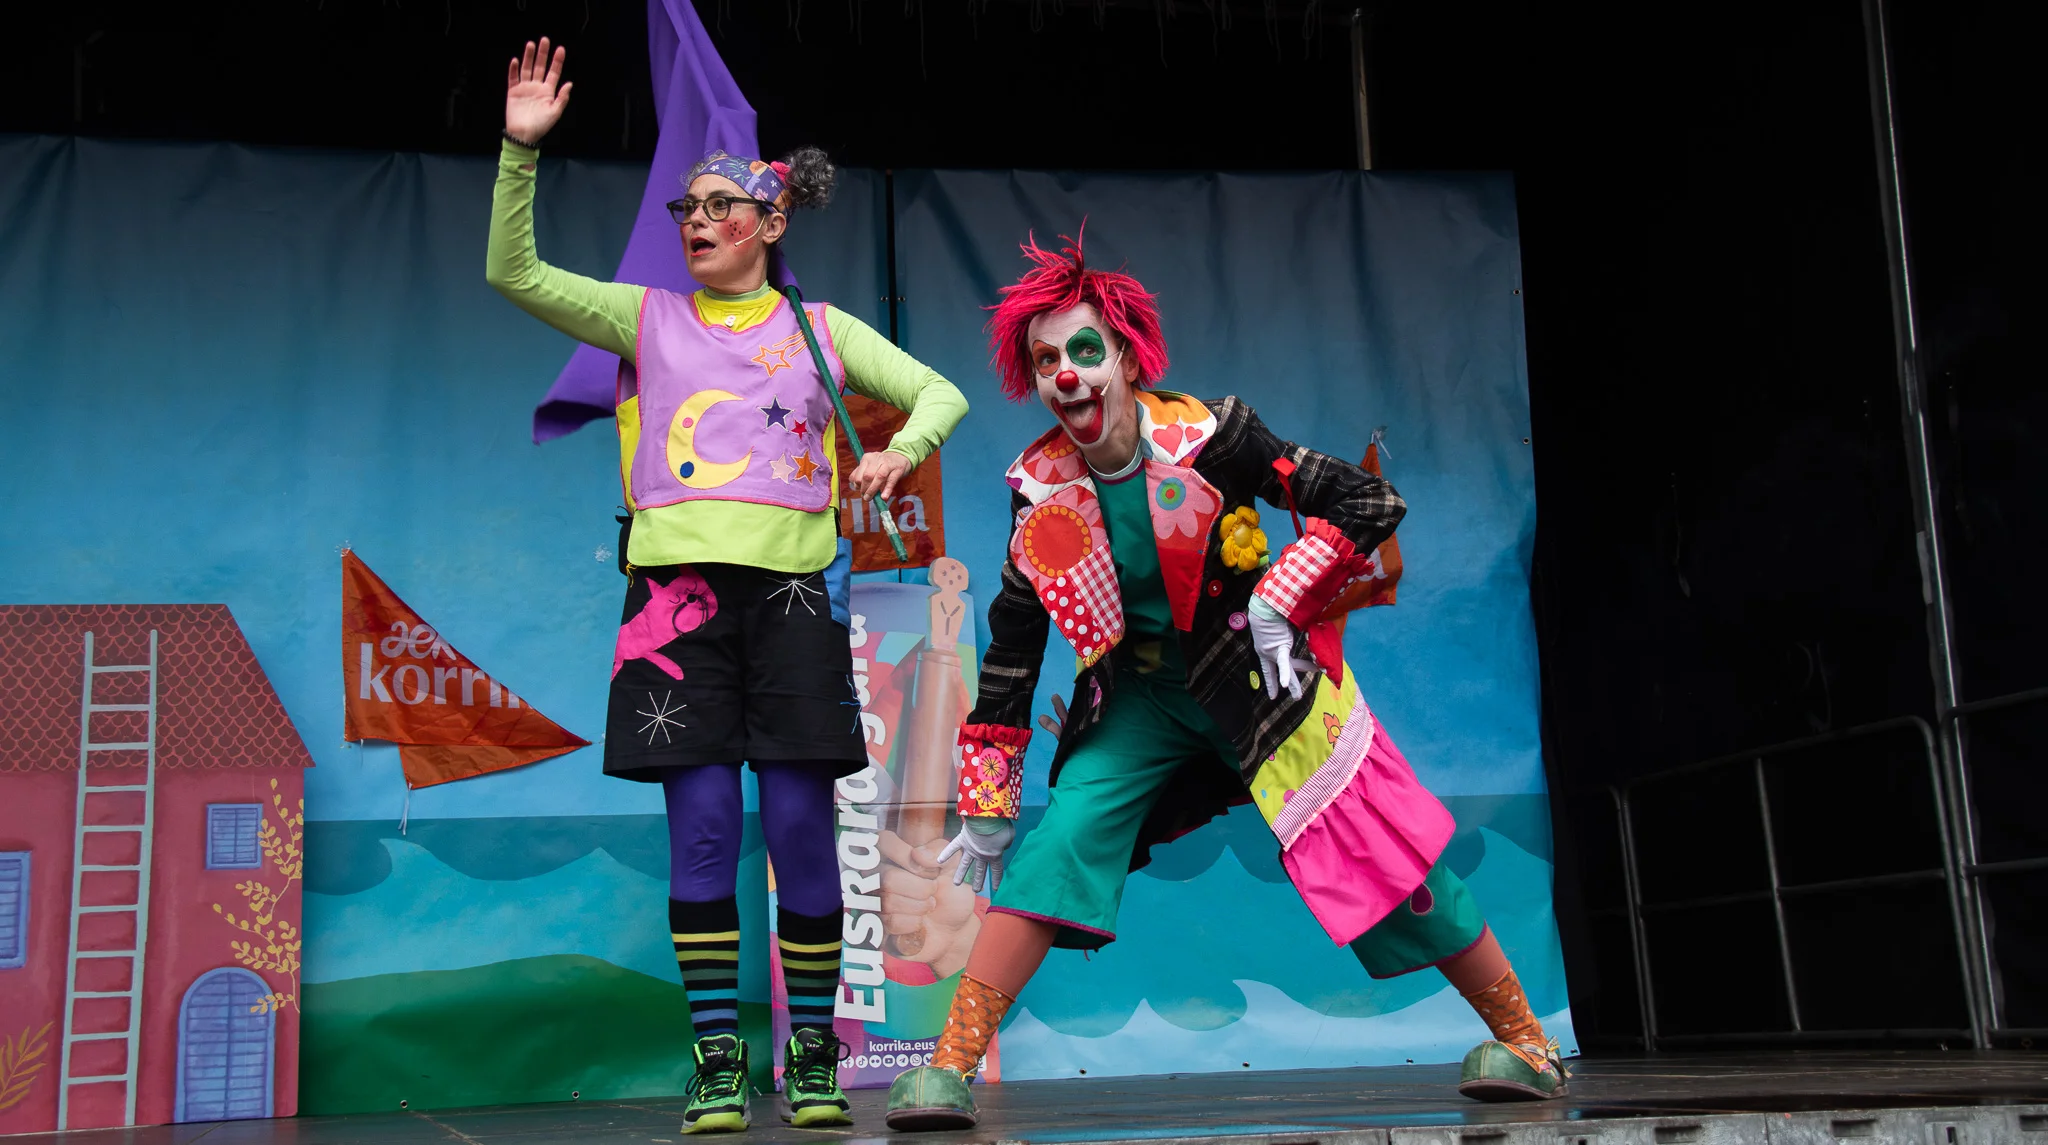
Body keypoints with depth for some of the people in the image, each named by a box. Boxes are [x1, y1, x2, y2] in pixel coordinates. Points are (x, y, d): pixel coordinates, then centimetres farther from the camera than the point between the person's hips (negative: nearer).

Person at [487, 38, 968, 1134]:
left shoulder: (822, 331, 15)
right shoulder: (647, 319, 14)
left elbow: (941, 393, 16)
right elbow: (513, 273, 7)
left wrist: (899, 450, -5)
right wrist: (522, 151, -5)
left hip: (789, 591, 0)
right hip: (678, 587, 0)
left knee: (800, 826, -3)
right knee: (701, 827, -4)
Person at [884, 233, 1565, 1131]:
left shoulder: (1206, 437, -18)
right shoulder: (1040, 489, -8)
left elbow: (1367, 503, -14)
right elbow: (1011, 652, -2)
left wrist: (1279, 603, -21)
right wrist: (984, 808, -2)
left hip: (1254, 676, -2)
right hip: (1137, 696, 3)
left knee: (1377, 848, -2)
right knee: (1061, 841, -15)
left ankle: (1524, 1041, 15)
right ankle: (949, 1067, -11)